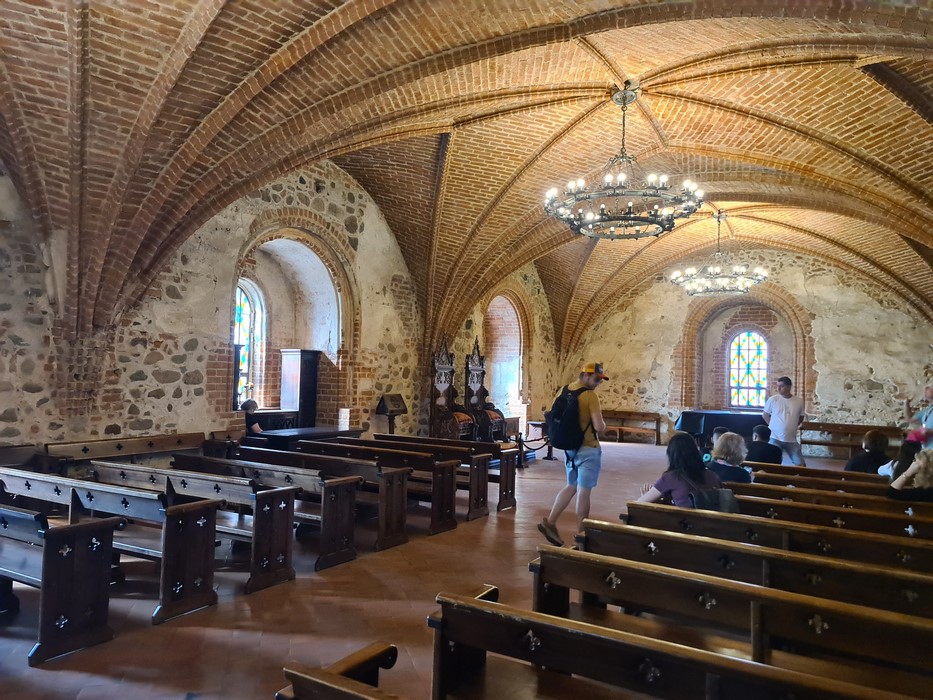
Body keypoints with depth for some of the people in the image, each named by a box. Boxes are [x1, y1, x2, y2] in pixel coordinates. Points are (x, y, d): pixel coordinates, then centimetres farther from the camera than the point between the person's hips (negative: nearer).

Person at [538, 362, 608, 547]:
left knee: (571, 486, 19)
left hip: (569, 447, 7)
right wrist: (602, 423, 0)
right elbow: (599, 427, -21)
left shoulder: (563, 391, 5)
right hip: (588, 449, -7)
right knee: (584, 491, 2)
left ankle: (549, 522, 12)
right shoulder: (591, 396, -17)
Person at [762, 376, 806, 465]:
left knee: (801, 465, 4)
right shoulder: (773, 400, -6)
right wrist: (773, 425, 2)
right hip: (775, 438, -2)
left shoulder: (799, 401, -1)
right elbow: (765, 414, 6)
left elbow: (801, 417, 15)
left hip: (791, 440, 2)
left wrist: (791, 426, 6)